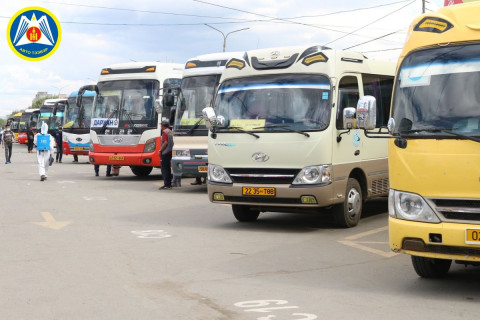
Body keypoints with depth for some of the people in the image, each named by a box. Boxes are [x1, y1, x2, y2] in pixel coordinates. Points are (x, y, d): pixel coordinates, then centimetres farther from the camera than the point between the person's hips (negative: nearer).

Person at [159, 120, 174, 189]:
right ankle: (169, 184, 18)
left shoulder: (165, 132, -11)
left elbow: (166, 142, -21)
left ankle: (166, 184, -11)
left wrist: (160, 150, -16)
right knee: (168, 168, 15)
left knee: (164, 168, -7)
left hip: (165, 153, -9)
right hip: (170, 152, 9)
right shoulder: (170, 132, 16)